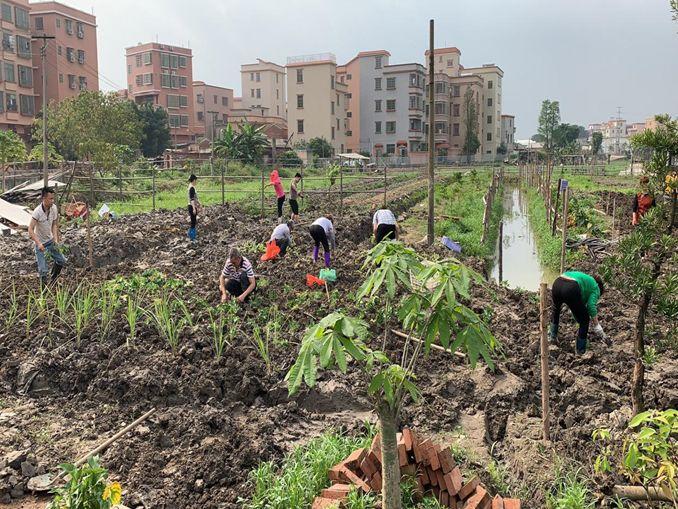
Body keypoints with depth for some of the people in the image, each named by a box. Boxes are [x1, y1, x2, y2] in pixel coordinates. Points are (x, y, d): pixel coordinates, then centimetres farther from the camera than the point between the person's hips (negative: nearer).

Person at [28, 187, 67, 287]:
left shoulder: (54, 208, -9)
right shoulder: (37, 212, -27)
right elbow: (30, 230, -27)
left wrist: (56, 239, -8)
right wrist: (38, 243, -37)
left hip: (51, 240, 6)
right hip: (40, 243, -6)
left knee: (61, 260, 14)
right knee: (43, 270, -7)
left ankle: (53, 281, 36)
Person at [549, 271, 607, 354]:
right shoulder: (595, 288, 21)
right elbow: (591, 306, 2)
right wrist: (597, 326, 1)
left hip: (557, 284, 7)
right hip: (570, 290, -7)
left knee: (556, 308, 39)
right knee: (584, 319, 14)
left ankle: (552, 335, 51)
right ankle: (581, 351, 19)